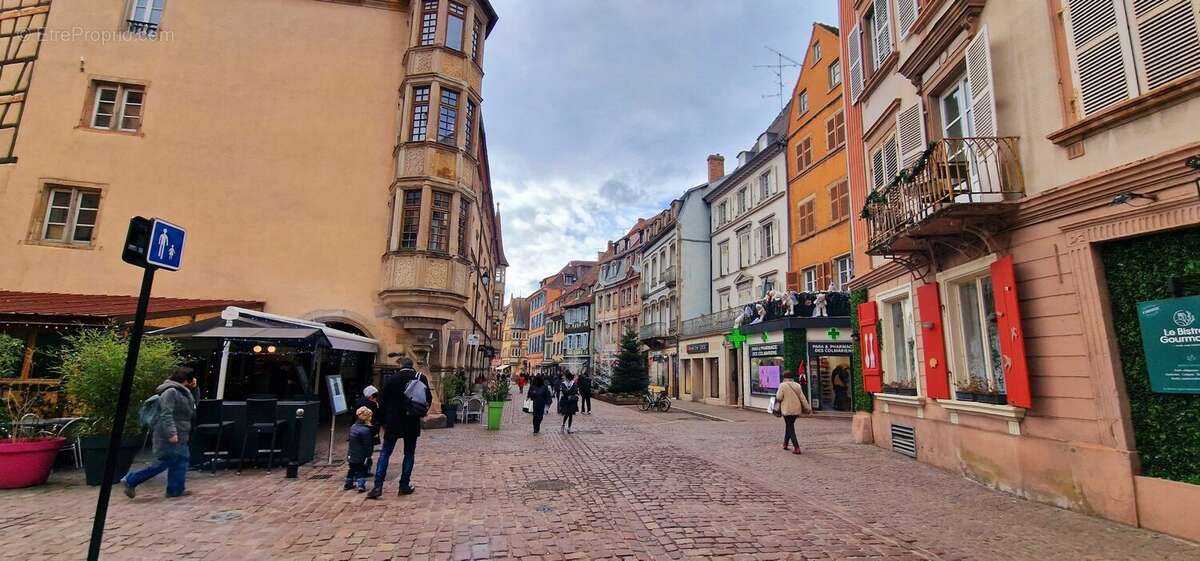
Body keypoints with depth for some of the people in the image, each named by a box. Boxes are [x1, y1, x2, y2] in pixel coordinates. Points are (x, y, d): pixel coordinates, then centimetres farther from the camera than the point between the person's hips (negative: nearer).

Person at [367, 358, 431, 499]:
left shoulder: (391, 380, -2)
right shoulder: (421, 378, -3)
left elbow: (383, 403, 1)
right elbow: (428, 398, 0)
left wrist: (382, 422, 11)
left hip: (393, 423, 0)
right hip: (412, 423, 0)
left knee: (385, 453, 9)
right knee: (409, 454, 11)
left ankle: (378, 486, 2)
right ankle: (404, 486, 13)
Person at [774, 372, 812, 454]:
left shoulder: (783, 385, -10)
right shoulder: (797, 385, 4)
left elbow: (779, 397, -12)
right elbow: (802, 398, 3)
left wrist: (777, 393, 8)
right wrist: (807, 408, 5)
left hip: (787, 410, -5)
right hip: (796, 410, 5)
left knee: (790, 429, -1)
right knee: (789, 426, 21)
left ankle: (796, 448, -11)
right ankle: (785, 444, 32)